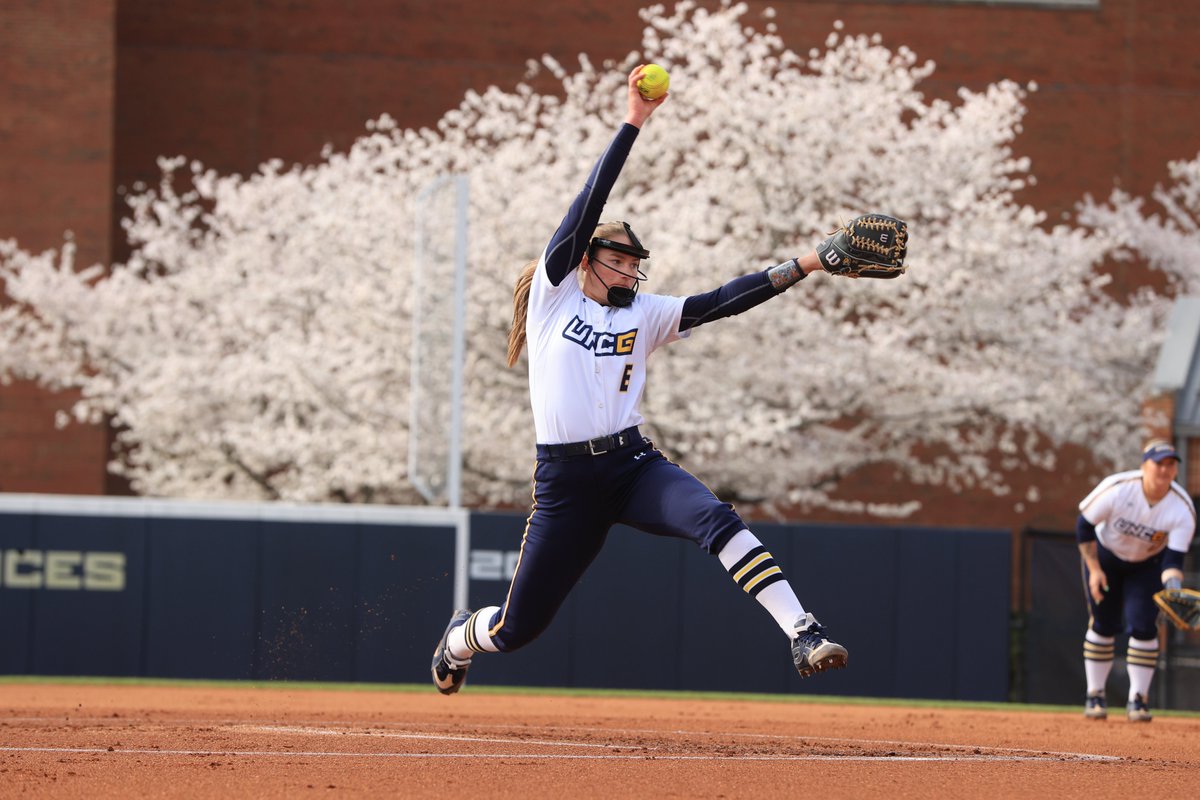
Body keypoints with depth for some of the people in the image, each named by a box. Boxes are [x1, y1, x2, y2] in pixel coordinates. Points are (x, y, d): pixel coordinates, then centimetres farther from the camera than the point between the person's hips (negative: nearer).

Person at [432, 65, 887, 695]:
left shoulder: (644, 315, 12)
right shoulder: (554, 294, 5)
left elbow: (723, 302, 3)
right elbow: (589, 205, -2)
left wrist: (802, 267, -8)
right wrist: (632, 124, -6)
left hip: (633, 465, 2)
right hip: (566, 479, -2)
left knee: (715, 519, -28)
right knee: (516, 628, 4)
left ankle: (802, 633, -35)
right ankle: (461, 637, 41)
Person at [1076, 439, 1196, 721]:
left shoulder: (1182, 508, -27)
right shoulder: (1117, 489, -31)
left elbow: (1173, 559, -27)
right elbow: (1084, 526, -17)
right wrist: (1094, 570, -19)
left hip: (1148, 564, 1)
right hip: (1105, 556, -1)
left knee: (1143, 626, -11)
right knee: (1103, 624, -1)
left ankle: (1138, 699, 1)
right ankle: (1095, 696, 13)